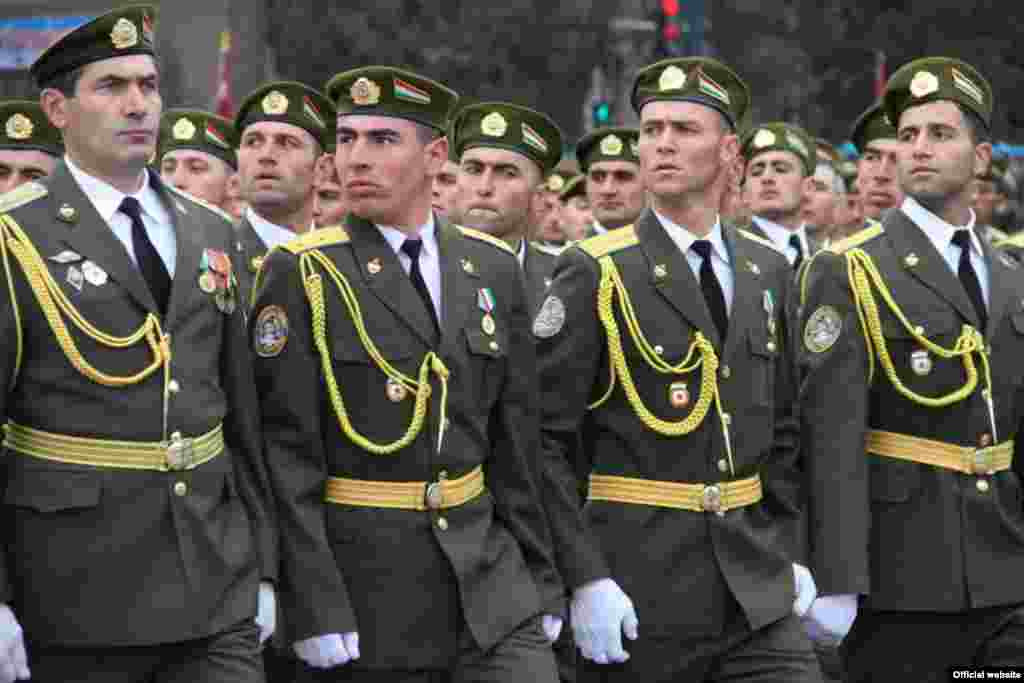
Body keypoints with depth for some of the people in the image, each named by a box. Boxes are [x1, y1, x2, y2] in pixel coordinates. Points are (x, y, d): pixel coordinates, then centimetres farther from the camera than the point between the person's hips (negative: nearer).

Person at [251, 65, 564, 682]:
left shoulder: (494, 269, 9)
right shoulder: (301, 276, -5)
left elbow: (516, 446, 12)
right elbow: (288, 457, -10)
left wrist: (541, 586, 10)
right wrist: (318, 614, -16)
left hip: (490, 587, 4)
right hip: (363, 586, -4)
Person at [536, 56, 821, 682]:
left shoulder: (769, 271, 10)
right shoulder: (594, 274, -6)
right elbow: (544, 439, -10)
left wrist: (789, 554, 9)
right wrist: (586, 580, -16)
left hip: (757, 590, 4)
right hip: (639, 593, -4)